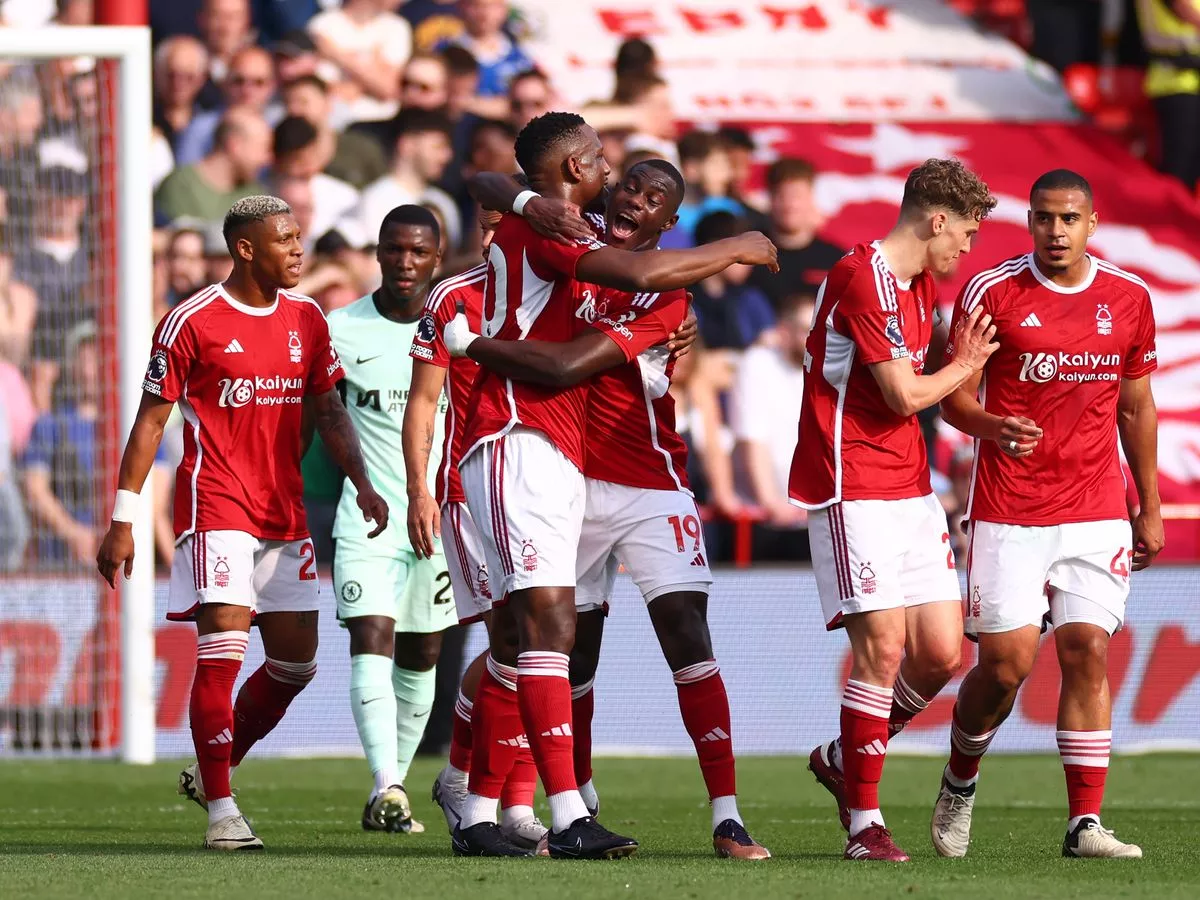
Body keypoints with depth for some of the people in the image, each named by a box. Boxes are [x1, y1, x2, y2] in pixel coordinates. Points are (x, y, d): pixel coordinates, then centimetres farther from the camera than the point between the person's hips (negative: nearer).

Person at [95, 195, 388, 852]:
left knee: (295, 661, 8)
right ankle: (221, 810, -9)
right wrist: (122, 521, -6)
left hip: (285, 513, 6)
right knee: (222, 655, -14)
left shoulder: (305, 319, 9)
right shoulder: (193, 323, -8)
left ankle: (210, 772, 26)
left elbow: (327, 410, 15)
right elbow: (151, 420, -4)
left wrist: (362, 484, 0)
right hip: (216, 507, -6)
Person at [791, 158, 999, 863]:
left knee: (942, 651, 2)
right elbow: (903, 396, -16)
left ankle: (846, 758, 24)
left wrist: (962, 358, 10)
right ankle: (865, 821, -6)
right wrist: (964, 367, 1)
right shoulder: (864, 280, -15)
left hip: (911, 488, 9)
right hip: (855, 492, -9)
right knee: (883, 645, -13)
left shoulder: (923, 286, 16)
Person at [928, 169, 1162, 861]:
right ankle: (960, 782, 22)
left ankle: (1086, 824, -5)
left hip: (1097, 512, 2)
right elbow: (954, 395, -1)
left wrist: (1150, 510, 15)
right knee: (1006, 664, -6)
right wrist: (995, 428, -23)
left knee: (1089, 653, -7)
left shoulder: (1129, 299, 6)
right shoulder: (993, 292, -4)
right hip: (1009, 512, -2)